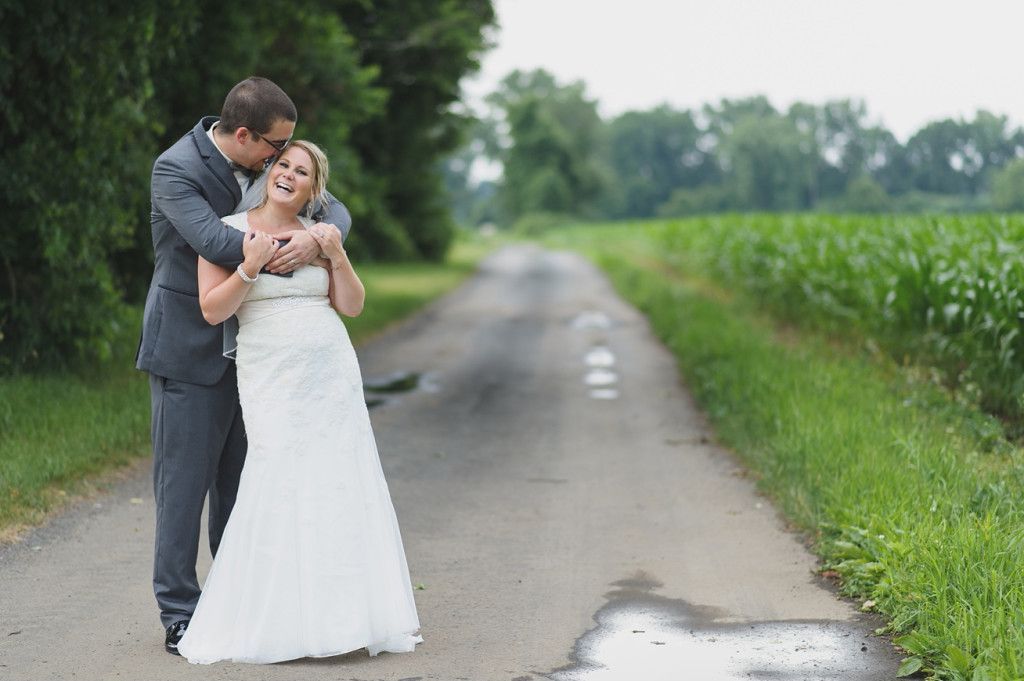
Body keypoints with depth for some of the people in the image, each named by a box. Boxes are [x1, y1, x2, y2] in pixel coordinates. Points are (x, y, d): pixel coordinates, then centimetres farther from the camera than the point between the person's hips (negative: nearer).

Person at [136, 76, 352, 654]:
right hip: (190, 351, -6)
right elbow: (214, 241, -30)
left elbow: (334, 209, 2)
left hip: (248, 347, 7)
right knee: (185, 479, -1)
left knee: (241, 479, 12)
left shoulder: (265, 163, 3)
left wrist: (318, 236, -21)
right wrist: (285, 250, -21)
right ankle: (180, 613, 7)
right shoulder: (176, 168, -17)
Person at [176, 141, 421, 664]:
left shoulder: (319, 234, 10)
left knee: (340, 487, 2)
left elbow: (352, 306, 8)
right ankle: (275, 620, -2)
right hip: (271, 380, -4)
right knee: (280, 484, -12)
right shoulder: (229, 231, 0)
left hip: (332, 374, 4)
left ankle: (337, 614, 11)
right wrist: (250, 268, -18)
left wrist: (337, 257, -6)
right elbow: (212, 311, -5)